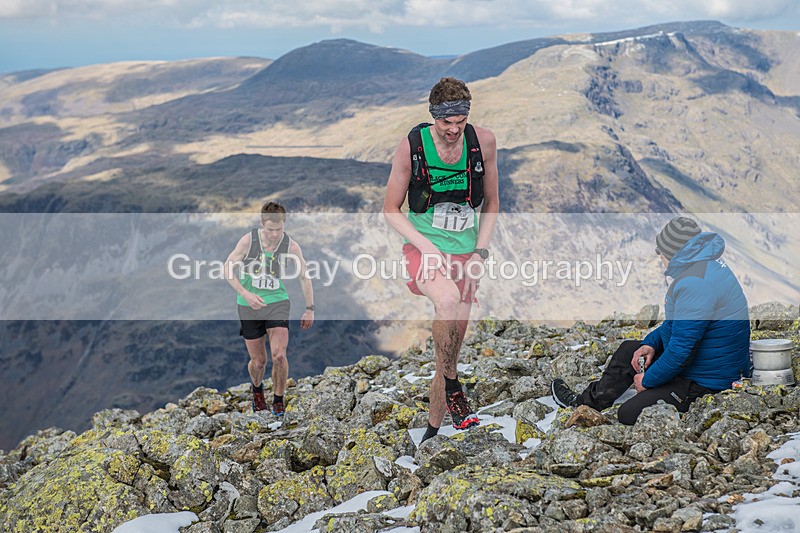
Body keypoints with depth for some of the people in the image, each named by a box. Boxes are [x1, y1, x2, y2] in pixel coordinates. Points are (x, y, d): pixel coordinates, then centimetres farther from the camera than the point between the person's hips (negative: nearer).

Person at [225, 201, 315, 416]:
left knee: (279, 355, -18)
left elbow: (304, 277, 5)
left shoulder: (291, 246, -9)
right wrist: (245, 294, -17)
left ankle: (279, 400, 6)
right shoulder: (248, 240, -13)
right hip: (249, 305, 0)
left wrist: (310, 309, 7)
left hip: (277, 302, 0)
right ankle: (257, 388, 42)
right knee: (258, 361, 6)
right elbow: (228, 268, -4)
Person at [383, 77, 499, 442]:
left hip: (465, 255, 4)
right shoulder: (412, 145, -12)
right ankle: (452, 386, -15)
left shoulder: (483, 141, -5)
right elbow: (391, 210, -4)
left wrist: (480, 252, -2)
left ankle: (433, 430, 24)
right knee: (448, 301, -36)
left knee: (453, 340, 7)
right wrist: (427, 247, -17)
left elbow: (491, 202, 8)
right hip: (423, 248, -3)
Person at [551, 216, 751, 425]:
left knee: (628, 415, -18)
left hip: (706, 382, -11)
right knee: (628, 349, 23)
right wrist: (650, 343, 6)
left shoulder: (695, 284, -29)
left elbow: (681, 349, -28)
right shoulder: (706, 265, 7)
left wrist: (648, 380, -14)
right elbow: (674, 322, 20)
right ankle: (586, 402, 34)